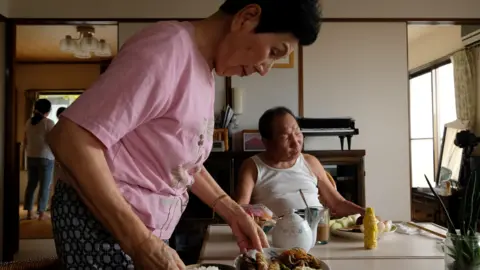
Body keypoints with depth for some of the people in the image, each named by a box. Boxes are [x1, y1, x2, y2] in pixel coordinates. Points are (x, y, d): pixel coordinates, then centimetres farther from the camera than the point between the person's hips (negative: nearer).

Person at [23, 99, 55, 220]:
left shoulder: (29, 122, 7)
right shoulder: (48, 122, -11)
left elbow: (25, 141, 12)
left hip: (31, 157, 6)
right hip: (46, 158, -6)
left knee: (31, 184, 11)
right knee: (45, 186, 1)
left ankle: (29, 212, 13)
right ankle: (42, 213, 2)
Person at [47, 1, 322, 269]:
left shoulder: (205, 73, 6)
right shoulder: (167, 51, -23)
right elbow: (70, 138, -28)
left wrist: (233, 212, 5)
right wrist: (140, 243, -28)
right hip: (103, 225, -8)